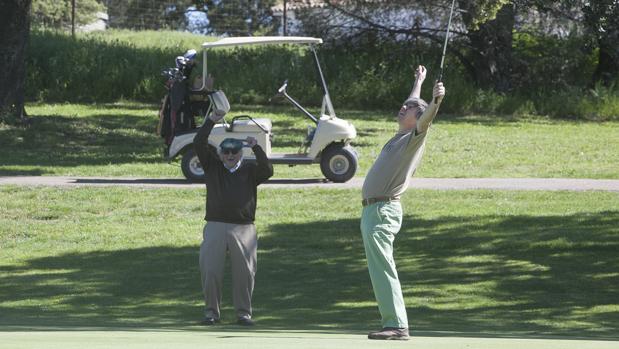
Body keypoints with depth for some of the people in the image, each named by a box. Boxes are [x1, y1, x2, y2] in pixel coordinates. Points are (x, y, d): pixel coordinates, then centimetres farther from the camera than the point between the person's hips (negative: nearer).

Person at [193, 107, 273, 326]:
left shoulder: (250, 171, 10)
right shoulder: (212, 166, 11)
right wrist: (211, 122, -6)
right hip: (215, 226, 0)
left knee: (245, 271, 1)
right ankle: (211, 311, 9)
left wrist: (256, 148, -14)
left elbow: (267, 171, -9)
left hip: (243, 229, 0)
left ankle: (243, 312, 11)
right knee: (210, 270, -2)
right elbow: (198, 144, 0)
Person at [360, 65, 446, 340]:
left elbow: (425, 118, -30)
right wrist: (418, 82, 51)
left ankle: (397, 325, -20)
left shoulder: (415, 137, -8)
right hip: (373, 210, 10)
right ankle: (394, 324, 13)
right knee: (381, 270, 11)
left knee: (382, 270, -16)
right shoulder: (401, 136, 17)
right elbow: (413, 104, 36)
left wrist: (436, 101, -49)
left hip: (383, 210, -10)